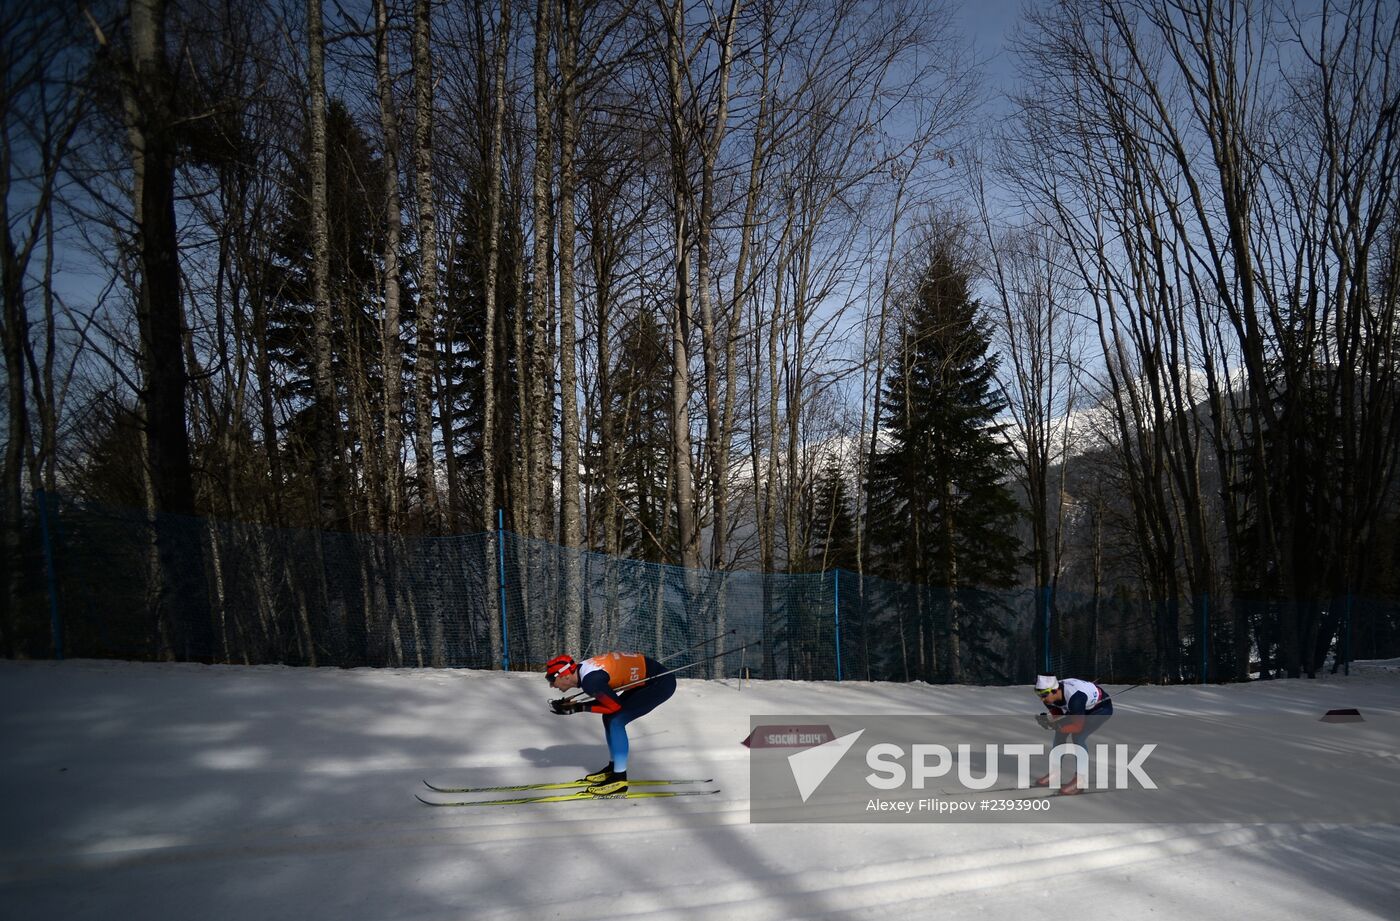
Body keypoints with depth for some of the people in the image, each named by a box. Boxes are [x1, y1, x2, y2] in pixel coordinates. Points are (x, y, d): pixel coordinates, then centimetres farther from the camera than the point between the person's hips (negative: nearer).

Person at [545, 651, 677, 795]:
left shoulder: (590, 680, -25)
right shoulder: (582, 669, 2)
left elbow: (615, 705, -15)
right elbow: (605, 700, 10)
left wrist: (580, 708, -12)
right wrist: (571, 704, 1)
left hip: (661, 683, -9)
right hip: (647, 679, 9)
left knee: (616, 721, -13)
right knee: (609, 717, 12)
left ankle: (619, 778, -4)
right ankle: (613, 767, 27)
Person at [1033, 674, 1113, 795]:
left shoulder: (1074, 697, -41)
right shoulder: (1050, 695, -19)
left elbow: (1078, 726, -31)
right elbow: (1056, 714, -4)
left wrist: (1058, 727, -42)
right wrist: (1046, 719, -25)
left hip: (1102, 707, -8)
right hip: (1083, 707, 8)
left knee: (1078, 736, -22)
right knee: (1060, 733, 2)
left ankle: (1079, 781, -11)